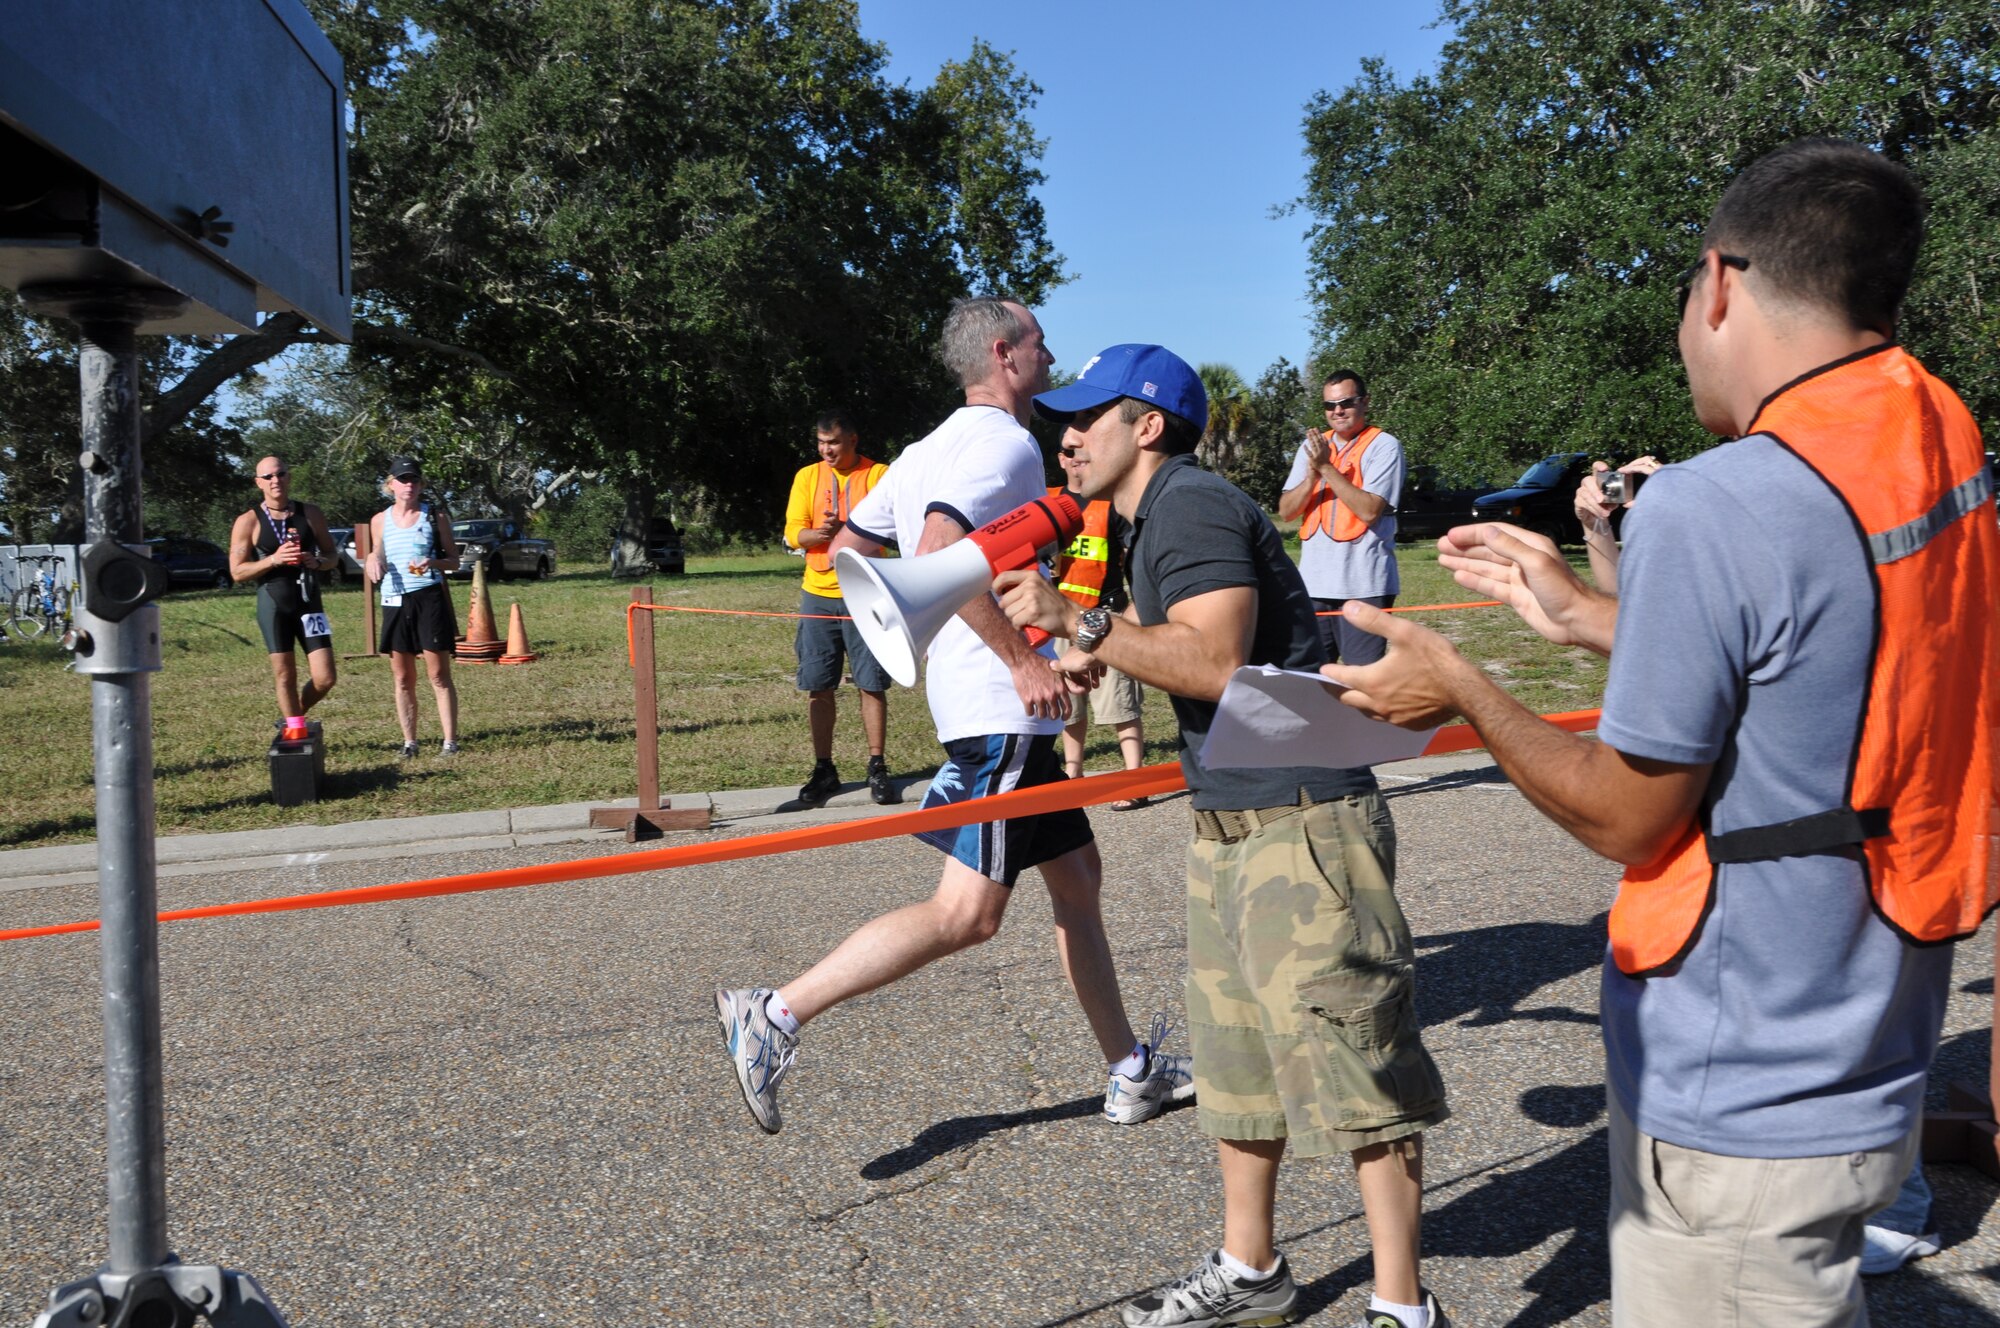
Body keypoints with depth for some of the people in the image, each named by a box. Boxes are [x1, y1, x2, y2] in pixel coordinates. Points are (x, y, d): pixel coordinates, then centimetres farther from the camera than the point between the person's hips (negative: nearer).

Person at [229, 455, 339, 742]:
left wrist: (318, 561, -10)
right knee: (285, 676, 3)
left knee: (325, 678, -3)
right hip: (273, 605, -2)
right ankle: (294, 727, 22)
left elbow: (332, 554, 13)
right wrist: (273, 559, -18)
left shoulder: (311, 514, 5)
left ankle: (290, 718, 23)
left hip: (309, 602, 2)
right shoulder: (248, 522, -2)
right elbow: (237, 572, -4)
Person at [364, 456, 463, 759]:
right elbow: (378, 562, 21)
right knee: (403, 679, 7)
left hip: (430, 599, -3)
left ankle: (450, 741, 0)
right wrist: (373, 560, -2)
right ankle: (409, 742, 15)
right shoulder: (381, 520, 10)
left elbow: (454, 561, 4)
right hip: (395, 603, 3)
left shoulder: (435, 516, 2)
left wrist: (434, 563, -16)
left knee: (439, 675, -3)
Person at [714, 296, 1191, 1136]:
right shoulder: (1003, 441, -12)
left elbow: (848, 547, 19)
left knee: (1077, 877, 14)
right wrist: (1022, 658, -23)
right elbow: (940, 548, -28)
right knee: (968, 912, -10)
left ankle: (1132, 1074, 22)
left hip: (1010, 711, 11)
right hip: (1002, 707, -11)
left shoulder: (932, 450, 17)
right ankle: (779, 1014, -7)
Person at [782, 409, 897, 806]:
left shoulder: (879, 475, 0)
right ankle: (823, 770, 14)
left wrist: (847, 530, -24)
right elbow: (793, 534, 2)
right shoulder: (807, 477, 8)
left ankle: (877, 768, 9)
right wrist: (823, 533, -17)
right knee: (818, 687, 5)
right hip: (818, 595, 3)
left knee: (872, 684, -1)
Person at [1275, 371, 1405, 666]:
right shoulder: (1313, 446, 13)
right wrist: (1313, 475, -10)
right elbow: (1285, 511, 7)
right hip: (1314, 583, 5)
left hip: (1363, 586, -5)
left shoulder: (1384, 446, -3)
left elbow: (1369, 511, -15)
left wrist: (1327, 467, -14)